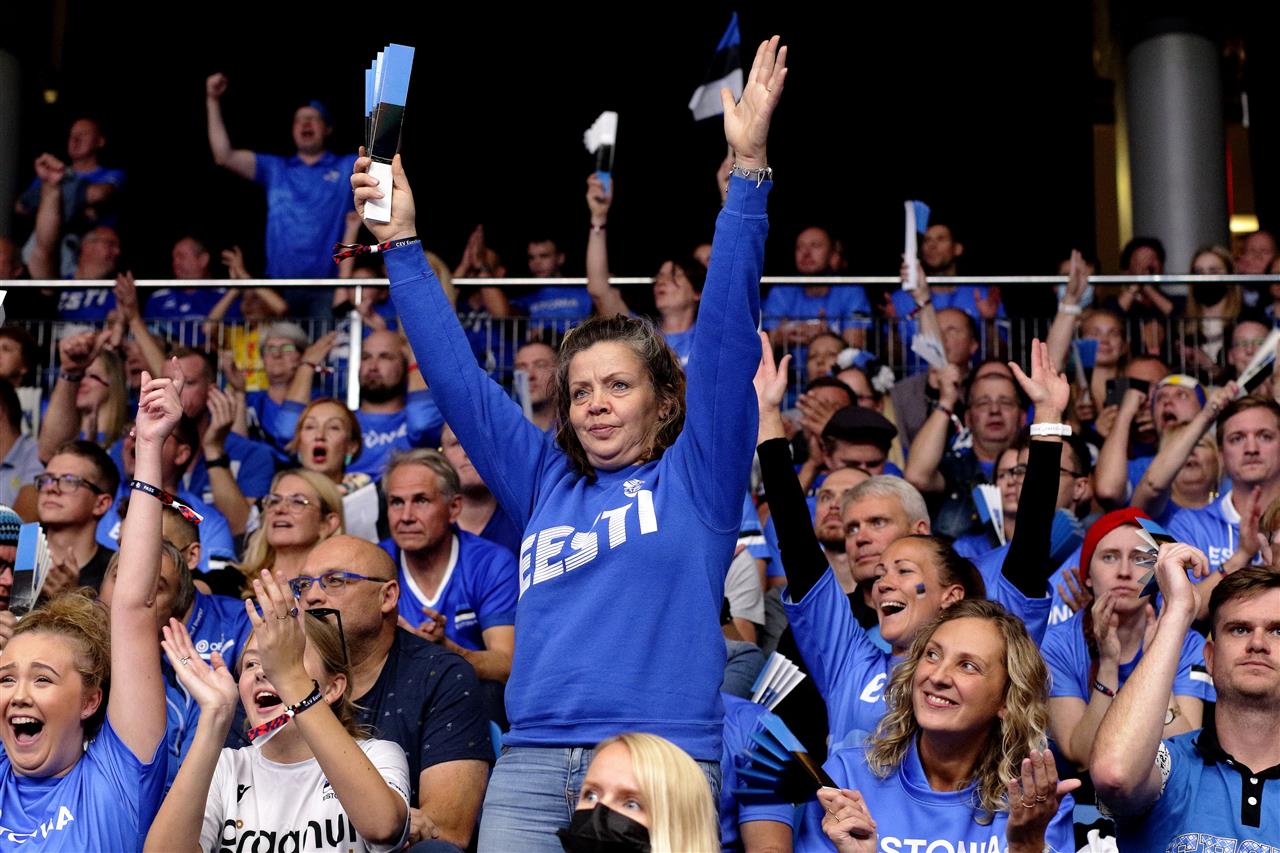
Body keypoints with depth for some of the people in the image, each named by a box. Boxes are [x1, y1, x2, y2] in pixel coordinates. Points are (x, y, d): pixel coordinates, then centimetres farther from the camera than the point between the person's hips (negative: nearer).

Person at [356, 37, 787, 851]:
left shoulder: (698, 474, 6)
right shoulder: (547, 481, 16)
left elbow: (727, 332, -3)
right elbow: (456, 374, 17)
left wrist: (750, 170, -10)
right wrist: (402, 245, 16)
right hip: (532, 763, 3)